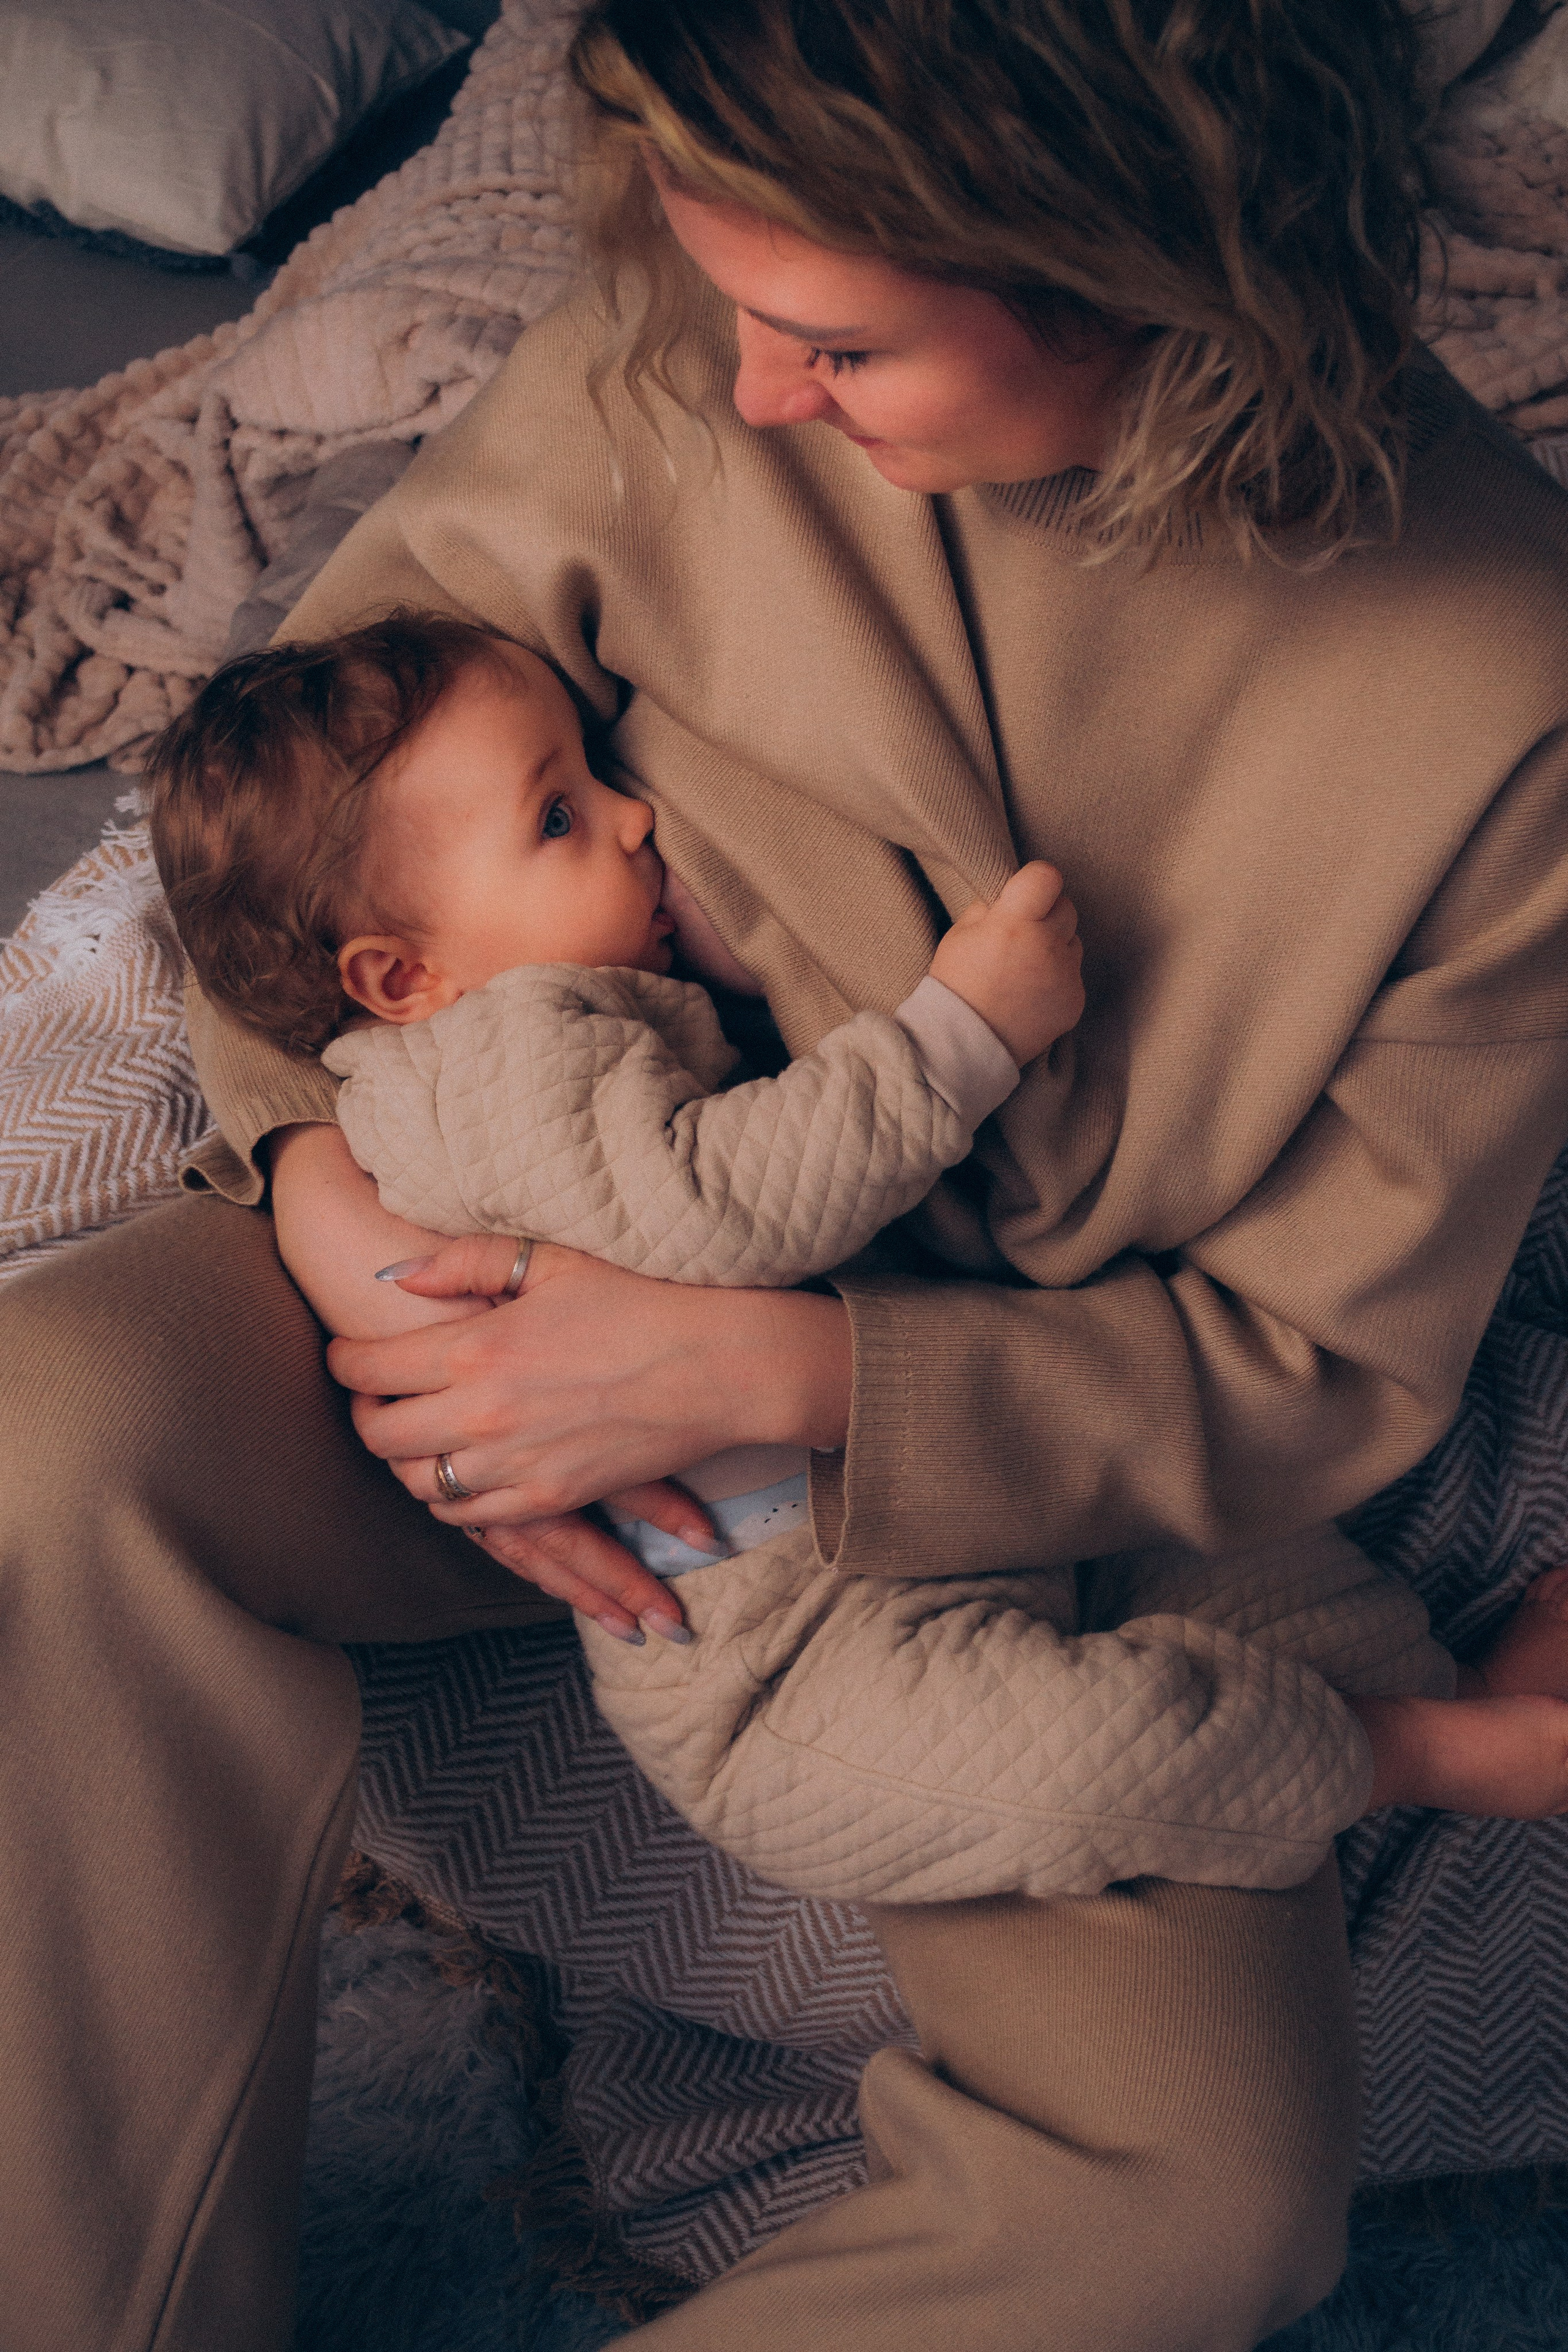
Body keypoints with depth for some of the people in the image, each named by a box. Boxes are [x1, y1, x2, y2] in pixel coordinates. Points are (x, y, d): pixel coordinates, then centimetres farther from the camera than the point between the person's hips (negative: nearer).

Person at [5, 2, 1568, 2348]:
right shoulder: (680, 370, -16)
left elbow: (1332, 1361, -13)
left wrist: (768, 1370, -26)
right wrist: (317, 1170, -19)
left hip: (1026, 1451, -1)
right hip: (581, 1259, 2)